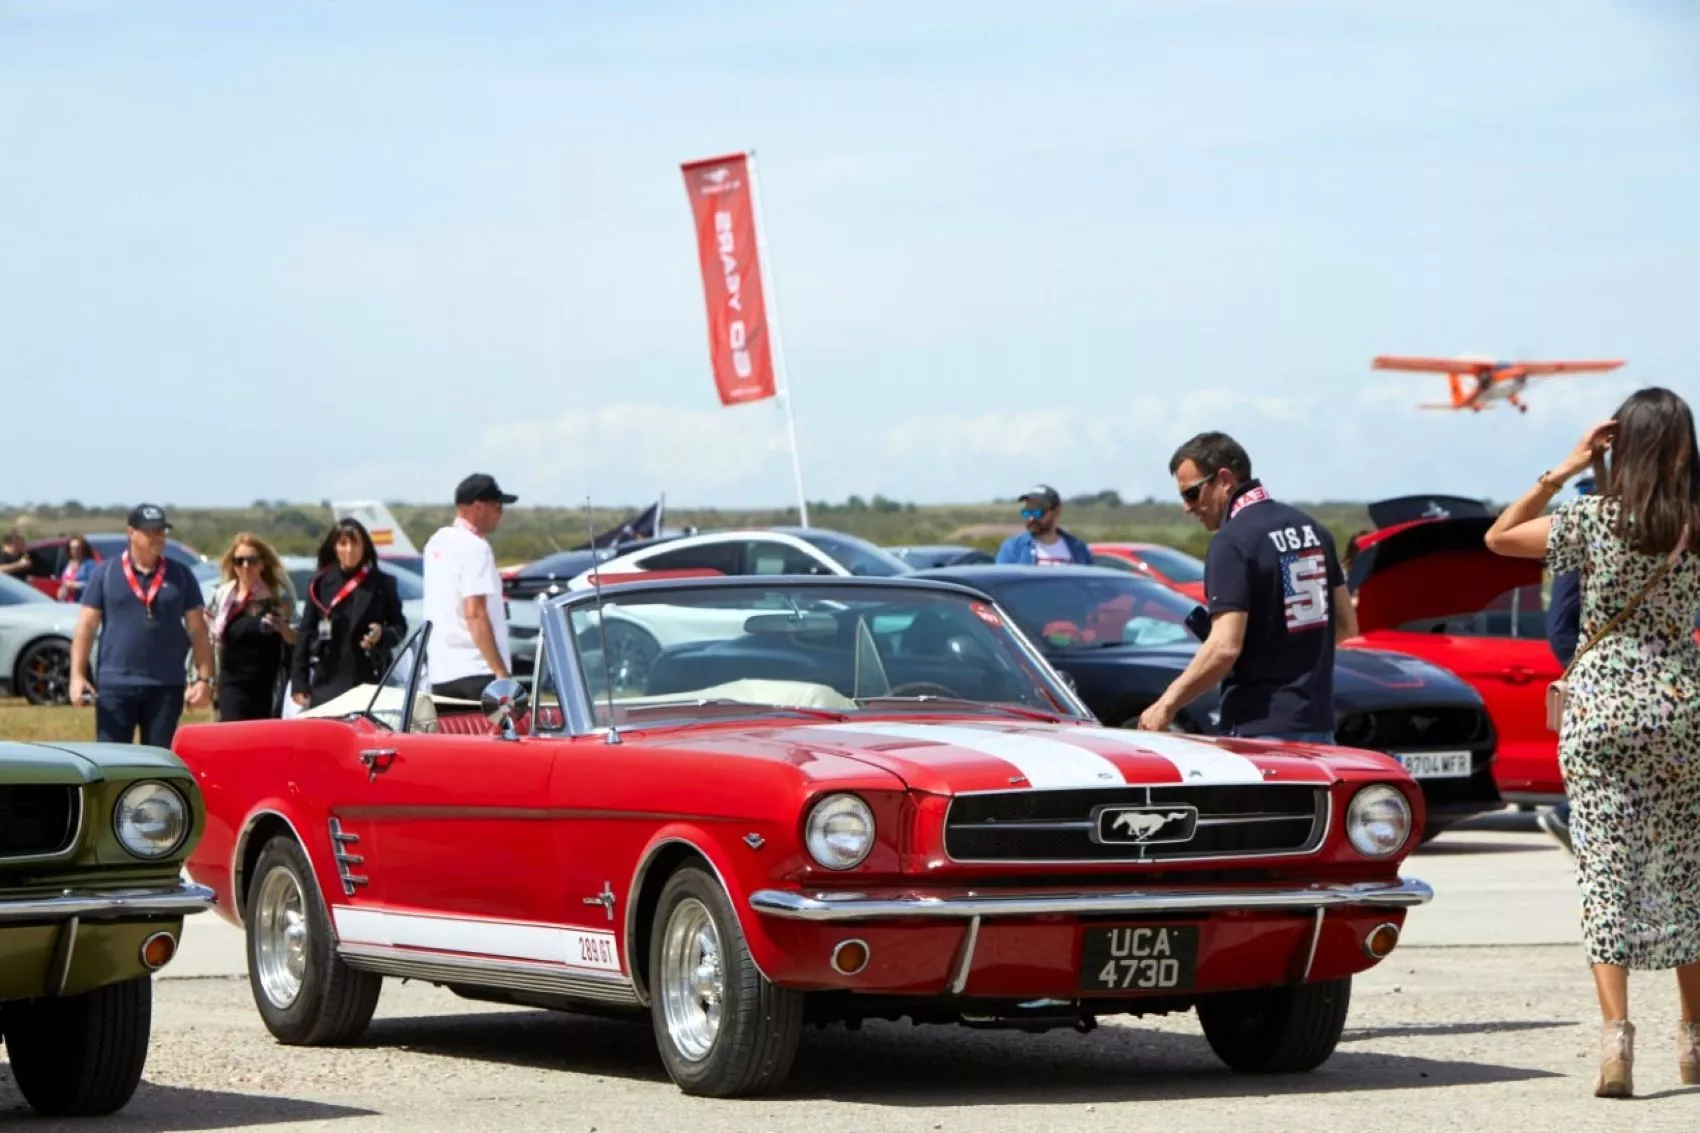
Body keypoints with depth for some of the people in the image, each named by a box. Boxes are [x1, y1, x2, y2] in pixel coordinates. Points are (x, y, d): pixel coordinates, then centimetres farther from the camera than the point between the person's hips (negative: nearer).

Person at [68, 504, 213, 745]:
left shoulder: (180, 576, 8)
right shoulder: (105, 574, 4)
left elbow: (197, 630, 8)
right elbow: (86, 627, 3)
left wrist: (204, 678, 0)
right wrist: (77, 676, -7)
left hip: (166, 687, 2)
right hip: (115, 686, -1)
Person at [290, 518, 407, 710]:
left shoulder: (382, 584, 5)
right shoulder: (319, 584, 7)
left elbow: (400, 626, 10)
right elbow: (305, 633, 6)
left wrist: (383, 635, -14)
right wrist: (299, 682, 1)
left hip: (369, 680, -1)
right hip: (328, 681, 1)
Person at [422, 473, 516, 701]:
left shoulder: (436, 542, 15)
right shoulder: (475, 547, -12)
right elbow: (474, 614, -18)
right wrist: (501, 671, -19)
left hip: (440, 673, 8)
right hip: (477, 672, -8)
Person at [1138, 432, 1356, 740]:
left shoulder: (1233, 543, -14)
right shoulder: (1311, 528, 12)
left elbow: (1225, 647, -21)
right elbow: (1346, 625, 16)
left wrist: (1165, 706, -13)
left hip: (1261, 728, -8)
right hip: (1318, 722, 8)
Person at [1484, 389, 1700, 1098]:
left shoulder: (1593, 520, -8)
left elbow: (1498, 539, 5)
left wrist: (1561, 472, 3)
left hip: (1600, 709, -2)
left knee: (1607, 873, -4)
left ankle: (1615, 1037, -18)